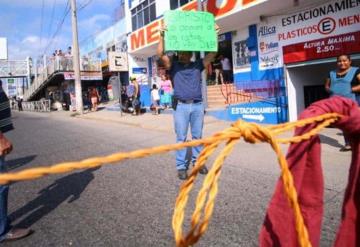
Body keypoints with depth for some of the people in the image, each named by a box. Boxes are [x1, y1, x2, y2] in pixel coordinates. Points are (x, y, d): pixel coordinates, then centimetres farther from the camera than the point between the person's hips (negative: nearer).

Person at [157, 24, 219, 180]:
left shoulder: (198, 65, 14)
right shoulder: (173, 66, 9)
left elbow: (213, 53, 11)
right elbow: (161, 54, -3)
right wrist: (162, 36, -10)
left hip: (197, 105, 3)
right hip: (181, 106, -2)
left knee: (197, 136, 8)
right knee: (181, 137, 0)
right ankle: (181, 166, 7)